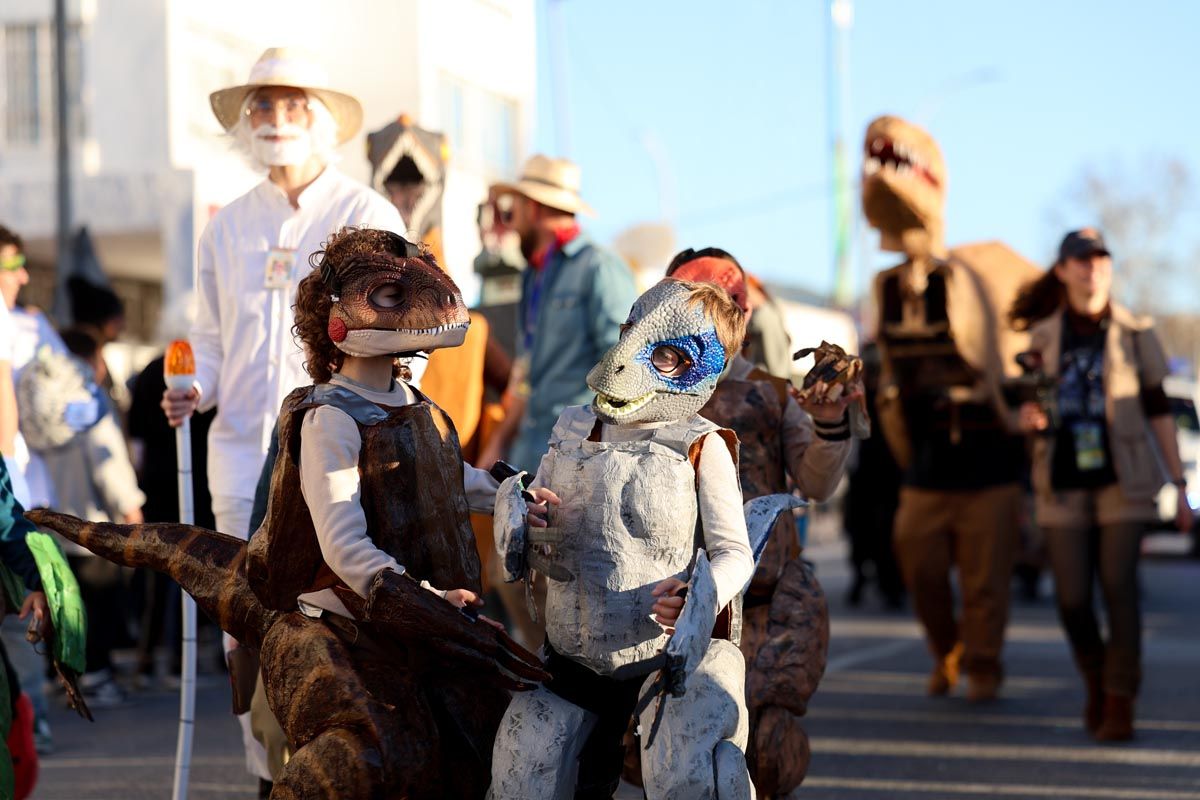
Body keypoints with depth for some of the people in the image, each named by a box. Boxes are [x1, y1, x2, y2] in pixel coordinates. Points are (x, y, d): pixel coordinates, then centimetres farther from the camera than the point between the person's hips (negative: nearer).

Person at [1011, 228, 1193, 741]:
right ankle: (1096, 680, 26)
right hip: (1065, 483, 2)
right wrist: (1029, 419, -13)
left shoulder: (1134, 334, 2)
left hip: (1123, 480, -1)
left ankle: (1119, 707, -8)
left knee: (1119, 586, -14)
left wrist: (1180, 486, 0)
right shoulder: (1043, 338, 6)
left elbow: (1158, 411, 4)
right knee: (1072, 598, -3)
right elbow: (1032, 412, 12)